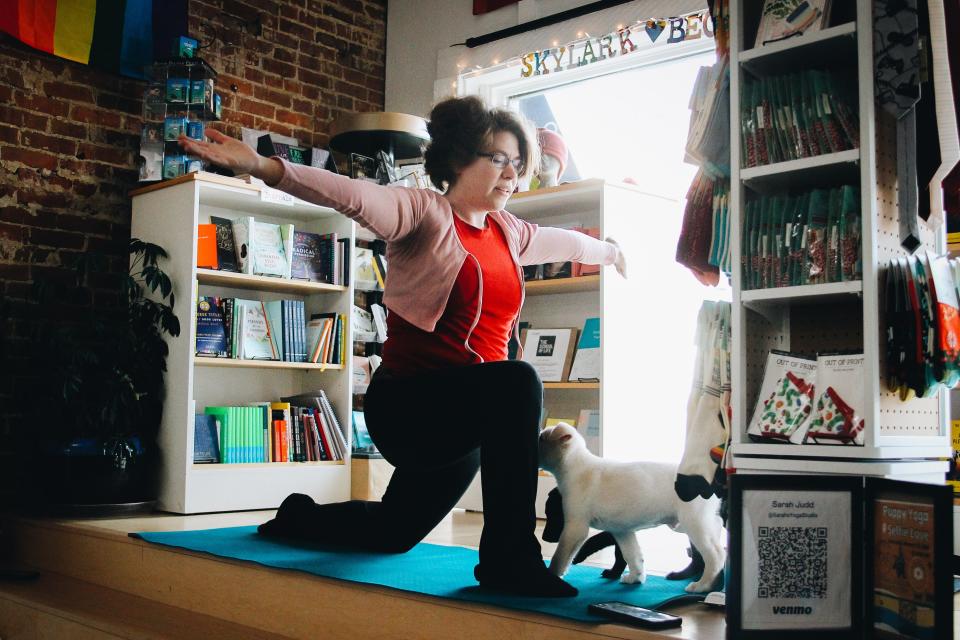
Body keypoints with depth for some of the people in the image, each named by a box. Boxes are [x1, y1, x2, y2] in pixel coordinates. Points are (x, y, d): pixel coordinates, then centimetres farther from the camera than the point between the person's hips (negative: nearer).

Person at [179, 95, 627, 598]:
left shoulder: (508, 233, 13)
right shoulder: (424, 213, -9)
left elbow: (563, 241, 33)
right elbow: (354, 197, -27)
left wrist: (610, 252, 52)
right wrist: (264, 168, -43)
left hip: (465, 420, 8)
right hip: (408, 405, -8)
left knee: (396, 533, 22)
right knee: (516, 382, -35)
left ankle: (299, 519, 48)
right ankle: (509, 557, -29)